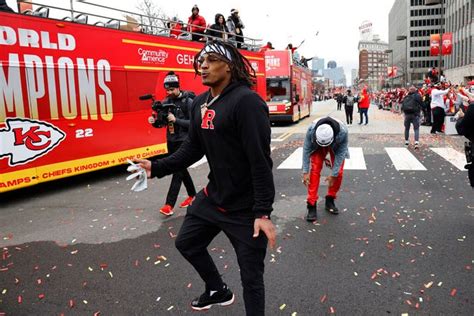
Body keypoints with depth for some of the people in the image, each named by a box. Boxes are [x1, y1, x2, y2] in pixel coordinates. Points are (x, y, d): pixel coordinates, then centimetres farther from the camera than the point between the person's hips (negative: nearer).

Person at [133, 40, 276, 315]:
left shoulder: (246, 101, -21)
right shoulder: (200, 103, 6)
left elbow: (261, 161, -24)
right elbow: (193, 148, 14)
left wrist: (263, 212, -25)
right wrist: (157, 168, 7)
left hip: (246, 207, -8)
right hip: (213, 197, 9)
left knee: (251, 277, 5)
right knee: (187, 243, 26)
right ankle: (218, 291, 50)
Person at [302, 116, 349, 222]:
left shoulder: (343, 132, -40)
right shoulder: (311, 130, -39)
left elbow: (341, 153, -29)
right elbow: (306, 150, -28)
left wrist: (333, 174, -26)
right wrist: (305, 172, -28)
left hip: (337, 146, 1)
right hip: (317, 146, 0)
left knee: (339, 172, -9)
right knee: (314, 170, -16)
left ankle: (330, 201, 12)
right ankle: (312, 205, -11)